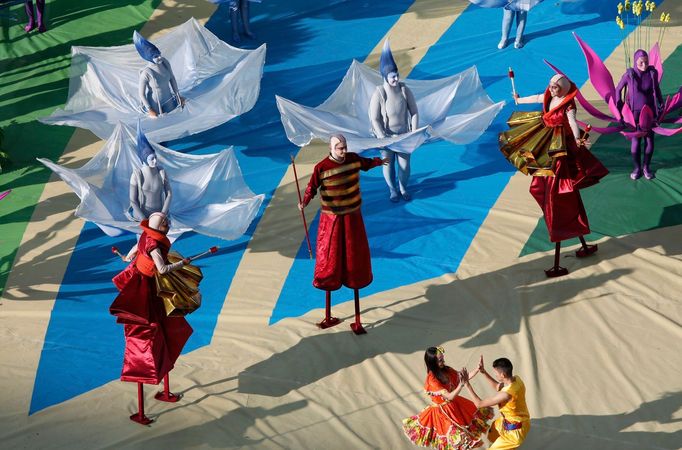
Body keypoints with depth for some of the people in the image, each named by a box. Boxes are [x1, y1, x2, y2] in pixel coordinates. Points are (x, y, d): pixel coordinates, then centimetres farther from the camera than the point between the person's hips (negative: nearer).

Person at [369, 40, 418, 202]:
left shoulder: (405, 90, -13)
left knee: (405, 163, 12)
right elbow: (374, 119, -17)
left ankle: (403, 188, 39)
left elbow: (414, 112, -5)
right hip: (386, 135, -2)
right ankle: (392, 190, 37)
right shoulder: (379, 94, -22)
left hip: (403, 134, 2)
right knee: (388, 164, 13)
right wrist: (382, 138, -22)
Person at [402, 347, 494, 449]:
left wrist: (478, 369, -13)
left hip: (455, 405, 8)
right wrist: (462, 384, -40)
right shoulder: (432, 380, -28)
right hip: (442, 411, -8)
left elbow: (465, 378, -1)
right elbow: (450, 396, -31)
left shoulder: (447, 370, -6)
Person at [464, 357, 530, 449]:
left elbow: (479, 404, -27)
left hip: (516, 429, -9)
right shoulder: (516, 379, -13)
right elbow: (497, 387, 8)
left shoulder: (506, 394, -38)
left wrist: (467, 384, -23)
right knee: (493, 428, 31)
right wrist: (483, 372, -1)